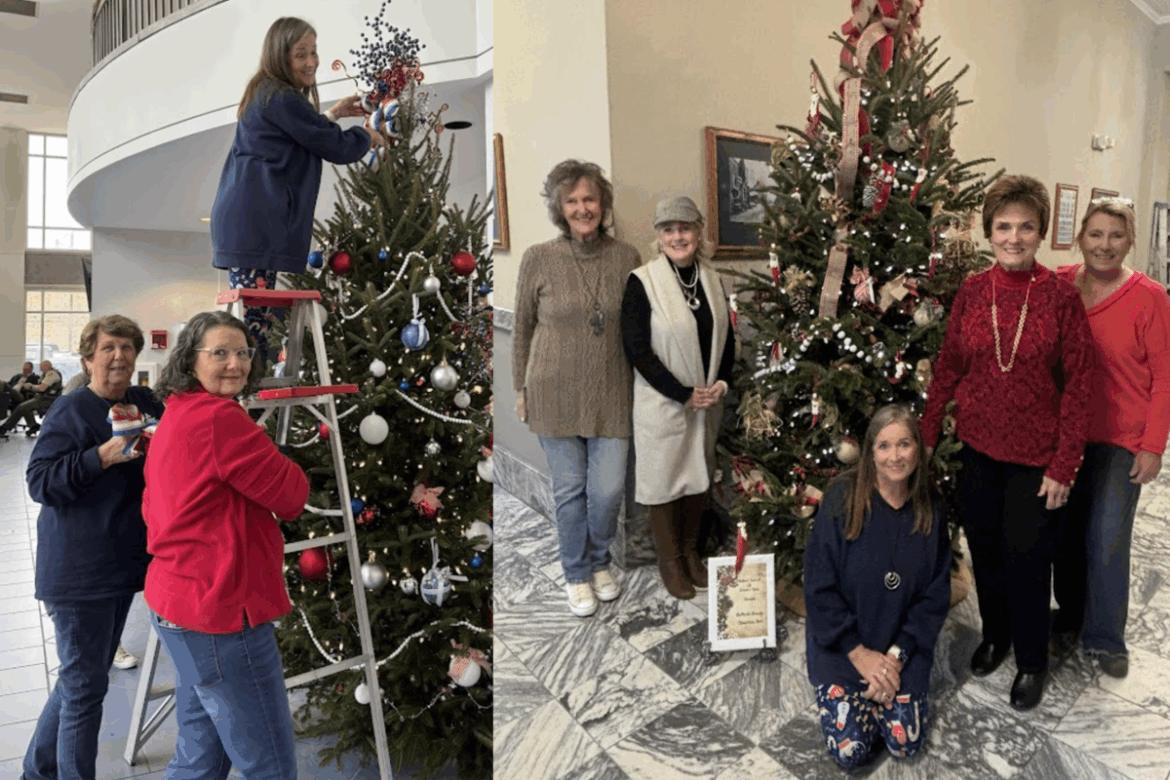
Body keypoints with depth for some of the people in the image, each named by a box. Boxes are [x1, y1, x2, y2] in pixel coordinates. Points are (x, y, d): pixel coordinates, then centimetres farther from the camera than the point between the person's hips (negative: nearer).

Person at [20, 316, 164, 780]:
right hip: (77, 571, -7)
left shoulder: (145, 402, 7)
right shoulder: (71, 410, -12)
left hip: (124, 564, 7)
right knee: (85, 684, 1)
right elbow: (38, 481, -15)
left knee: (83, 678, 20)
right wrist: (104, 455, -26)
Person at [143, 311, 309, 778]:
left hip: (177, 603, 11)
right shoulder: (219, 416, -18)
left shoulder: (173, 418, 14)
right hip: (221, 612, -11)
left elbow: (154, 507, 21)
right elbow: (291, 496, -15)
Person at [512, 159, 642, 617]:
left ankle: (600, 562, 33)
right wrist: (521, 388, 5)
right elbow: (523, 326, 4)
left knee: (609, 489, 3)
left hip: (611, 393, 2)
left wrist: (641, 384, 9)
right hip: (555, 392, -1)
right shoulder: (539, 259, -5)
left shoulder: (625, 257, 0)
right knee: (570, 489, 8)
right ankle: (577, 575, 30)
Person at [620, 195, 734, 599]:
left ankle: (690, 550, 37)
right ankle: (670, 559, 27)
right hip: (662, 403, -5)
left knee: (698, 474, 17)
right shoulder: (642, 282, -13)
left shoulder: (710, 279, 4)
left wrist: (722, 382, -4)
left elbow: (726, 338, 12)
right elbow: (636, 349, -16)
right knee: (664, 477, 8)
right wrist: (683, 394, -16)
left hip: (707, 403, 5)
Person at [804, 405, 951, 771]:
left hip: (903, 647, 3)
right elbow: (820, 587, -16)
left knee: (906, 745, -2)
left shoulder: (928, 510, -6)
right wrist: (859, 653, -15)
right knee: (849, 751, -7)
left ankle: (881, 690, 26)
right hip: (842, 644, -3)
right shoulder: (843, 498, -18)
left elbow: (936, 593, -3)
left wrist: (898, 653, -12)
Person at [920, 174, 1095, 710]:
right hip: (978, 446, 3)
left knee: (1026, 559, 7)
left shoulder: (1060, 295, -11)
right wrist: (927, 435, 5)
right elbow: (949, 367, 6)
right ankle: (994, 635, 41)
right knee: (984, 549, 16)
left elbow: (1078, 383, -9)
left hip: (1035, 456, -3)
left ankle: (1032, 661, 30)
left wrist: (1064, 465, -11)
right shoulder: (972, 291, -1)